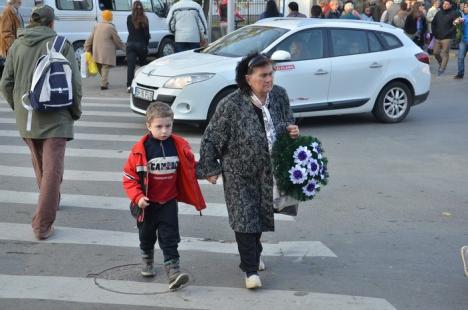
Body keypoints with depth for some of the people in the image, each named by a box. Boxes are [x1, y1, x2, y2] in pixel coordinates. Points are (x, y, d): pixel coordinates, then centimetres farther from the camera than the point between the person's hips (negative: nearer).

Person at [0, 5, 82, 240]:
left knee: (39, 165, 24)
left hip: (26, 118, 5)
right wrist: (75, 111, 6)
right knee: (52, 170, -2)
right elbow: (75, 82, -9)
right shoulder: (61, 45, -6)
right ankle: (42, 225, -6)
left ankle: (51, 201, 44)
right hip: (55, 118, -4)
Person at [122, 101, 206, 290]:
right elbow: (129, 176, -10)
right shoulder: (140, 149, -16)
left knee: (170, 238, -5)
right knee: (147, 235, 20)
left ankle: (173, 270, -5)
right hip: (148, 203, 0)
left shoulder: (180, 146, -8)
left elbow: (190, 169, 8)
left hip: (169, 202, 0)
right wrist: (138, 197, -19)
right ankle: (147, 260, 44)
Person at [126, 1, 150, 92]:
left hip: (130, 43, 1)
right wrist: (146, 43, 10)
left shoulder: (129, 18, -1)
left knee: (130, 66, -4)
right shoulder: (144, 19, -6)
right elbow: (147, 33, -3)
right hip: (141, 44, 0)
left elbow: (130, 31, 8)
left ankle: (129, 85, -16)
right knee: (143, 65, 16)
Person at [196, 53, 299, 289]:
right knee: (244, 217, -6)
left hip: (268, 170, 5)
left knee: (260, 213, 16)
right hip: (239, 172, -5)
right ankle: (251, 270, 2)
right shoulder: (231, 105, -21)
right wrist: (210, 169, -7)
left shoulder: (280, 96, -6)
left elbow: (287, 122, 13)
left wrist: (292, 130, -10)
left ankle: (253, 254, 40)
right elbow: (210, 138, -11)